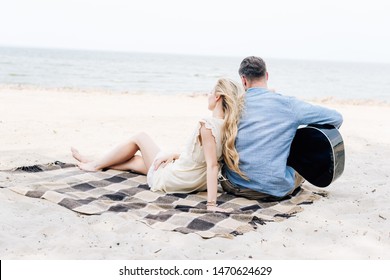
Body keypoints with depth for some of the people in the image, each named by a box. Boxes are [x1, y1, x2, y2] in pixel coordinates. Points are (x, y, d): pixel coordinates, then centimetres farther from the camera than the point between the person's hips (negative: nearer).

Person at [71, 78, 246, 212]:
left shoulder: (207, 124, -29)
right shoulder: (228, 126, -5)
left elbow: (212, 165, -33)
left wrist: (211, 203, -33)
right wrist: (175, 155, 3)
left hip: (169, 179, -7)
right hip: (196, 182, 7)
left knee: (140, 137, 15)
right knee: (133, 160, 26)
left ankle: (96, 164, 32)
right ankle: (96, 164, 47)